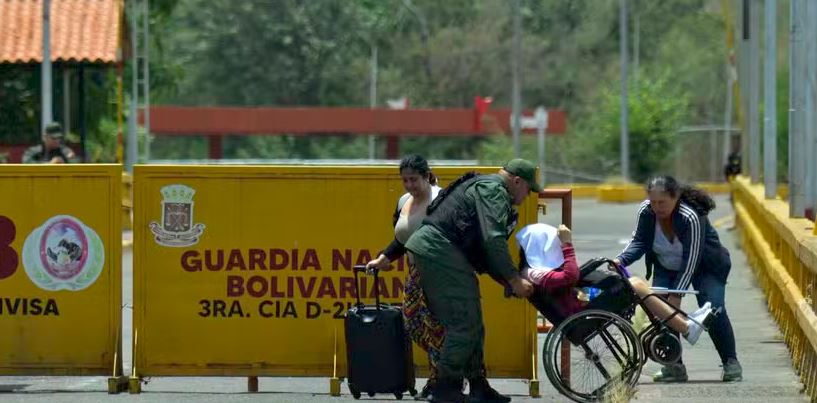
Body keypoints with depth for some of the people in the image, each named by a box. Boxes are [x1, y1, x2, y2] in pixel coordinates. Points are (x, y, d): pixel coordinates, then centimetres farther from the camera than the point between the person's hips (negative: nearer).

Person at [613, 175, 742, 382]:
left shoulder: (691, 217, -34)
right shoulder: (646, 212, -18)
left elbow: (691, 259, -34)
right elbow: (639, 242, -13)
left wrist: (676, 294, -37)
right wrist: (621, 260, -34)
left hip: (705, 267, -5)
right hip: (667, 268, 5)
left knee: (713, 309, -20)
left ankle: (731, 363, -8)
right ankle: (674, 366, -8)